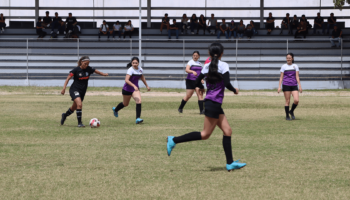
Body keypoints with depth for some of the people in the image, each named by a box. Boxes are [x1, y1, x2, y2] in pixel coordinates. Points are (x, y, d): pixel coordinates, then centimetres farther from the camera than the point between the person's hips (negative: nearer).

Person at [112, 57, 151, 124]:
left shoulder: (140, 69, -3)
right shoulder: (130, 70, -23)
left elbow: (142, 77, 19)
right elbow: (126, 80, -36)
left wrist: (147, 85, 23)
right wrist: (134, 86, -48)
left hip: (135, 88, 4)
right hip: (127, 89, -4)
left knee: (139, 101, -20)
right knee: (125, 104, 15)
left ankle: (138, 119, -20)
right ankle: (115, 109, 48)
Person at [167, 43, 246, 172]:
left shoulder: (207, 66, 9)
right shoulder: (223, 65, -9)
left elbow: (197, 82, 9)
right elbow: (227, 84, -17)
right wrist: (235, 90, 2)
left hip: (215, 105, 8)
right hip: (214, 103, -8)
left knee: (227, 131, 8)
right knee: (205, 134, -6)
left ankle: (230, 163, 7)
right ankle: (174, 140, -8)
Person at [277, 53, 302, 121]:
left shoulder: (295, 66, 8)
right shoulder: (284, 66, 5)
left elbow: (297, 77, 4)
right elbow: (281, 77, 5)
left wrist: (300, 86, -3)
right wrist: (279, 87, -3)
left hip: (294, 85, 1)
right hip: (286, 85, -1)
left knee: (296, 100, -12)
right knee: (287, 101, -2)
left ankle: (291, 111, 14)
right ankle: (287, 116, 9)